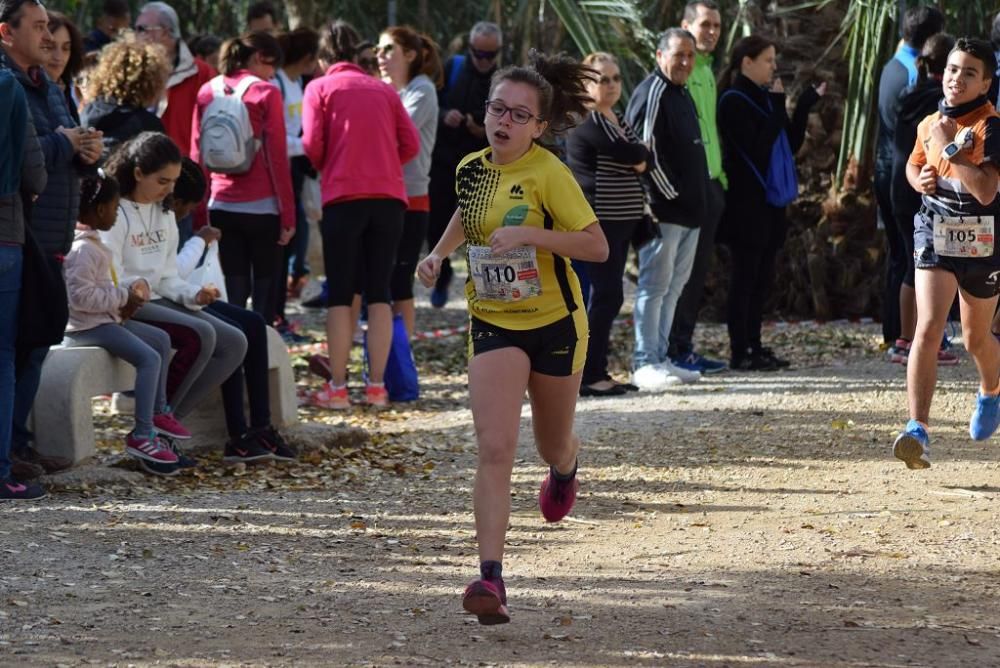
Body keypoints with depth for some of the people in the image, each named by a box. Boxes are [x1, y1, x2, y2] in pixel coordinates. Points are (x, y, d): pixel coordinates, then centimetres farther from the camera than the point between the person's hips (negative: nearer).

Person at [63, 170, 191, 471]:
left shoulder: (91, 242, 14)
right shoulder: (83, 249, -20)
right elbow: (80, 295, -28)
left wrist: (127, 291, 6)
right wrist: (123, 298, -19)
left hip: (105, 319, 11)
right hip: (88, 326, -11)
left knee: (161, 339, 19)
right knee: (149, 358, -22)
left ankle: (158, 412, 28)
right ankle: (141, 436, -23)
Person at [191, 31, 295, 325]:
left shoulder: (207, 92, 8)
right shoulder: (266, 93, -6)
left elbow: (197, 155, 10)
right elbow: (277, 157, -7)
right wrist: (288, 214, -4)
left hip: (221, 205, 4)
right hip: (261, 206, -4)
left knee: (235, 290, 7)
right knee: (264, 290, 2)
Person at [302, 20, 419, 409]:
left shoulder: (320, 88, 4)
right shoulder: (384, 90, 14)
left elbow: (312, 146, -5)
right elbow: (410, 144, 6)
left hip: (344, 197, -3)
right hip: (389, 196, 3)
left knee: (341, 294, 3)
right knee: (379, 293, 8)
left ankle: (337, 388, 1)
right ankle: (377, 385, 6)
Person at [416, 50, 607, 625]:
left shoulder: (548, 174, -18)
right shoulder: (471, 168, 0)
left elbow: (597, 246, -20)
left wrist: (529, 235, -29)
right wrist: (440, 254, 7)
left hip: (554, 323, -3)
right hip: (493, 322, 3)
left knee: (552, 444, 18)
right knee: (495, 449, -15)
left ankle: (566, 466, 59)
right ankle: (492, 578, -22)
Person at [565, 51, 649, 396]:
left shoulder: (618, 120, 19)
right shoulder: (586, 122, -11)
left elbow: (643, 157, 12)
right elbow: (628, 154, -20)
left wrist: (637, 156, -8)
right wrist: (637, 153, 0)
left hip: (620, 219, 9)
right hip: (598, 220, -9)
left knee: (608, 295, 9)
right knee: (606, 294, -11)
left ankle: (598, 372, 13)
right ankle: (589, 376, -10)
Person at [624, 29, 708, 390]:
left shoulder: (682, 94, 18)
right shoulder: (651, 93, -13)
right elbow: (644, 151, -20)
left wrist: (698, 200, 19)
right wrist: (669, 195, -19)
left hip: (688, 210, 10)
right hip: (664, 209, -10)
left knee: (673, 287, 13)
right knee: (655, 285, -7)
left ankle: (660, 358, 19)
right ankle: (644, 364, -5)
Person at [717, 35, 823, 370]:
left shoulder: (764, 98, 16)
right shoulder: (734, 102, -10)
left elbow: (793, 142, 14)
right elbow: (757, 145, -19)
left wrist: (805, 105, 4)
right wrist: (778, 108, -15)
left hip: (770, 201, 8)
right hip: (746, 202, -8)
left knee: (762, 277, 10)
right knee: (746, 275, -6)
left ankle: (754, 346, 14)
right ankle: (740, 352, -3)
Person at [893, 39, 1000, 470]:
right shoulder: (930, 124, 5)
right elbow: (913, 164, 26)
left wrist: (949, 148, -23)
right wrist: (919, 179, 4)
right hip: (934, 236, 3)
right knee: (928, 329, -16)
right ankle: (918, 429, -22)